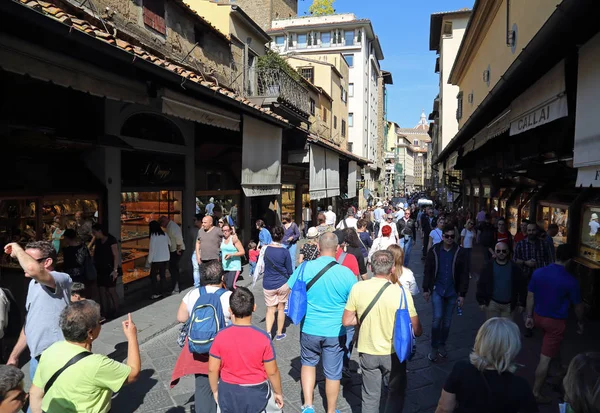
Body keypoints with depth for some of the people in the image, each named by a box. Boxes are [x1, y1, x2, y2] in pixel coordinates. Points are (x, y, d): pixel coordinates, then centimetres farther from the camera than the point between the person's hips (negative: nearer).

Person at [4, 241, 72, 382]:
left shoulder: (62, 279, -17)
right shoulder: (33, 284, 13)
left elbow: (33, 269, -39)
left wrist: (17, 248, -19)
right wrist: (14, 355, 21)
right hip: (36, 358, 9)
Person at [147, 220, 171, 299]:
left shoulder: (154, 235, -13)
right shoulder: (164, 234, 5)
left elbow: (152, 249, -13)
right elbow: (169, 244, 14)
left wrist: (149, 261, -7)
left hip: (157, 259, -6)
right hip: (166, 258, 6)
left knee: (153, 276, 4)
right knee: (163, 275, 12)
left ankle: (156, 293, 2)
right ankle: (162, 291, 17)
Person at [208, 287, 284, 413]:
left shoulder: (220, 337, -17)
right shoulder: (263, 338, -22)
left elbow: (212, 369, -7)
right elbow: (272, 372, -13)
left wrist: (215, 391, 10)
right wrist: (278, 393, 5)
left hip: (228, 393, 2)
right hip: (257, 394, -2)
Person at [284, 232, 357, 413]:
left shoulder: (305, 268, -12)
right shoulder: (346, 273, -14)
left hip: (309, 328, 1)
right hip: (335, 331, -1)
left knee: (308, 363, 25)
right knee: (333, 373, 15)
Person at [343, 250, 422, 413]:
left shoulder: (357, 288, -14)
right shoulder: (401, 292, -20)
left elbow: (347, 321, -6)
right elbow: (416, 331, -13)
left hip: (368, 352, 2)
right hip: (393, 353, -2)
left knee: (370, 396, 20)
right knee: (396, 394, 23)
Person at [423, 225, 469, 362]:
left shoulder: (459, 252, -5)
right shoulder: (434, 250, -5)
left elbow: (464, 274, -3)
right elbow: (428, 271, 0)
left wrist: (462, 294, -5)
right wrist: (426, 289, 0)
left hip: (452, 292, 2)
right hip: (437, 290, -1)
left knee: (447, 321, 12)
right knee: (437, 317, -10)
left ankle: (442, 345, 31)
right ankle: (434, 347, 7)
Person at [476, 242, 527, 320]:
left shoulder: (514, 267, -1)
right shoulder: (489, 267, -5)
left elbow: (522, 286, 4)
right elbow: (481, 285, -2)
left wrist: (521, 303, 3)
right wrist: (481, 301, -5)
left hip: (508, 305, 1)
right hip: (492, 303, -1)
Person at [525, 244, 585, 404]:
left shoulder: (538, 272, -9)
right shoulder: (571, 281, -20)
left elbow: (530, 296, 0)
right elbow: (578, 305, -6)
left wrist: (529, 316, 12)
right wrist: (580, 321, 13)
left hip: (538, 316, 5)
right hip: (556, 322, -5)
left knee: (554, 344, 35)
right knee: (545, 358, 3)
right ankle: (536, 393, 12)